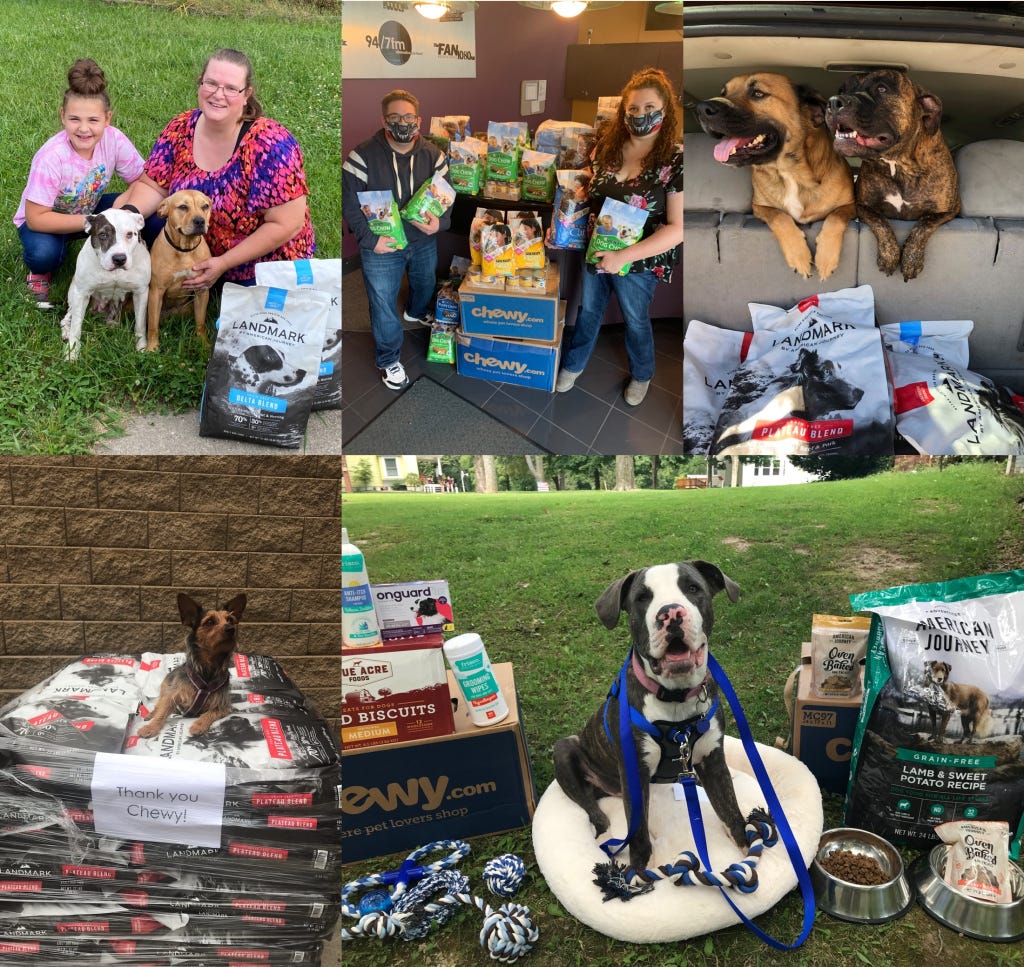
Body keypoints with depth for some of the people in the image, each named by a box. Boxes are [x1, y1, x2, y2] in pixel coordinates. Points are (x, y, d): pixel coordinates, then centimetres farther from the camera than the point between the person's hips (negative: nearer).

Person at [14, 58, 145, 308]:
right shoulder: (51, 157, -33)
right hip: (45, 219, -4)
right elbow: (35, 218, -32)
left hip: (89, 209, 4)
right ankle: (40, 272, 1)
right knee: (44, 254, -38)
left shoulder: (114, 140, -23)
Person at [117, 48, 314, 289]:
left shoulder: (271, 144, -25)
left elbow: (286, 224, -25)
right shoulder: (181, 130, -9)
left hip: (265, 263, -4)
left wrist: (224, 263, -26)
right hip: (200, 249, 4)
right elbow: (153, 186, -1)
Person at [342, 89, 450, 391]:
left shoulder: (432, 155, -6)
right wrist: (370, 239, -20)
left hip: (424, 241, 4)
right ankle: (388, 360, 23)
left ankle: (416, 312, 64)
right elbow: (349, 203, -13)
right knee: (383, 304, 5)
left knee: (425, 284, 29)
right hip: (382, 245, -4)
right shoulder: (363, 156, -17)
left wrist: (440, 222, -21)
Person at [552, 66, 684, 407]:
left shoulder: (677, 161, -21)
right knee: (588, 311, 23)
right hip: (594, 251, 4)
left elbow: (678, 228, -23)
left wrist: (624, 256, -28)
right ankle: (573, 364, 46)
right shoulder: (607, 146, -6)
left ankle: (642, 375, 44)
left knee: (636, 321, 18)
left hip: (638, 262, -4)